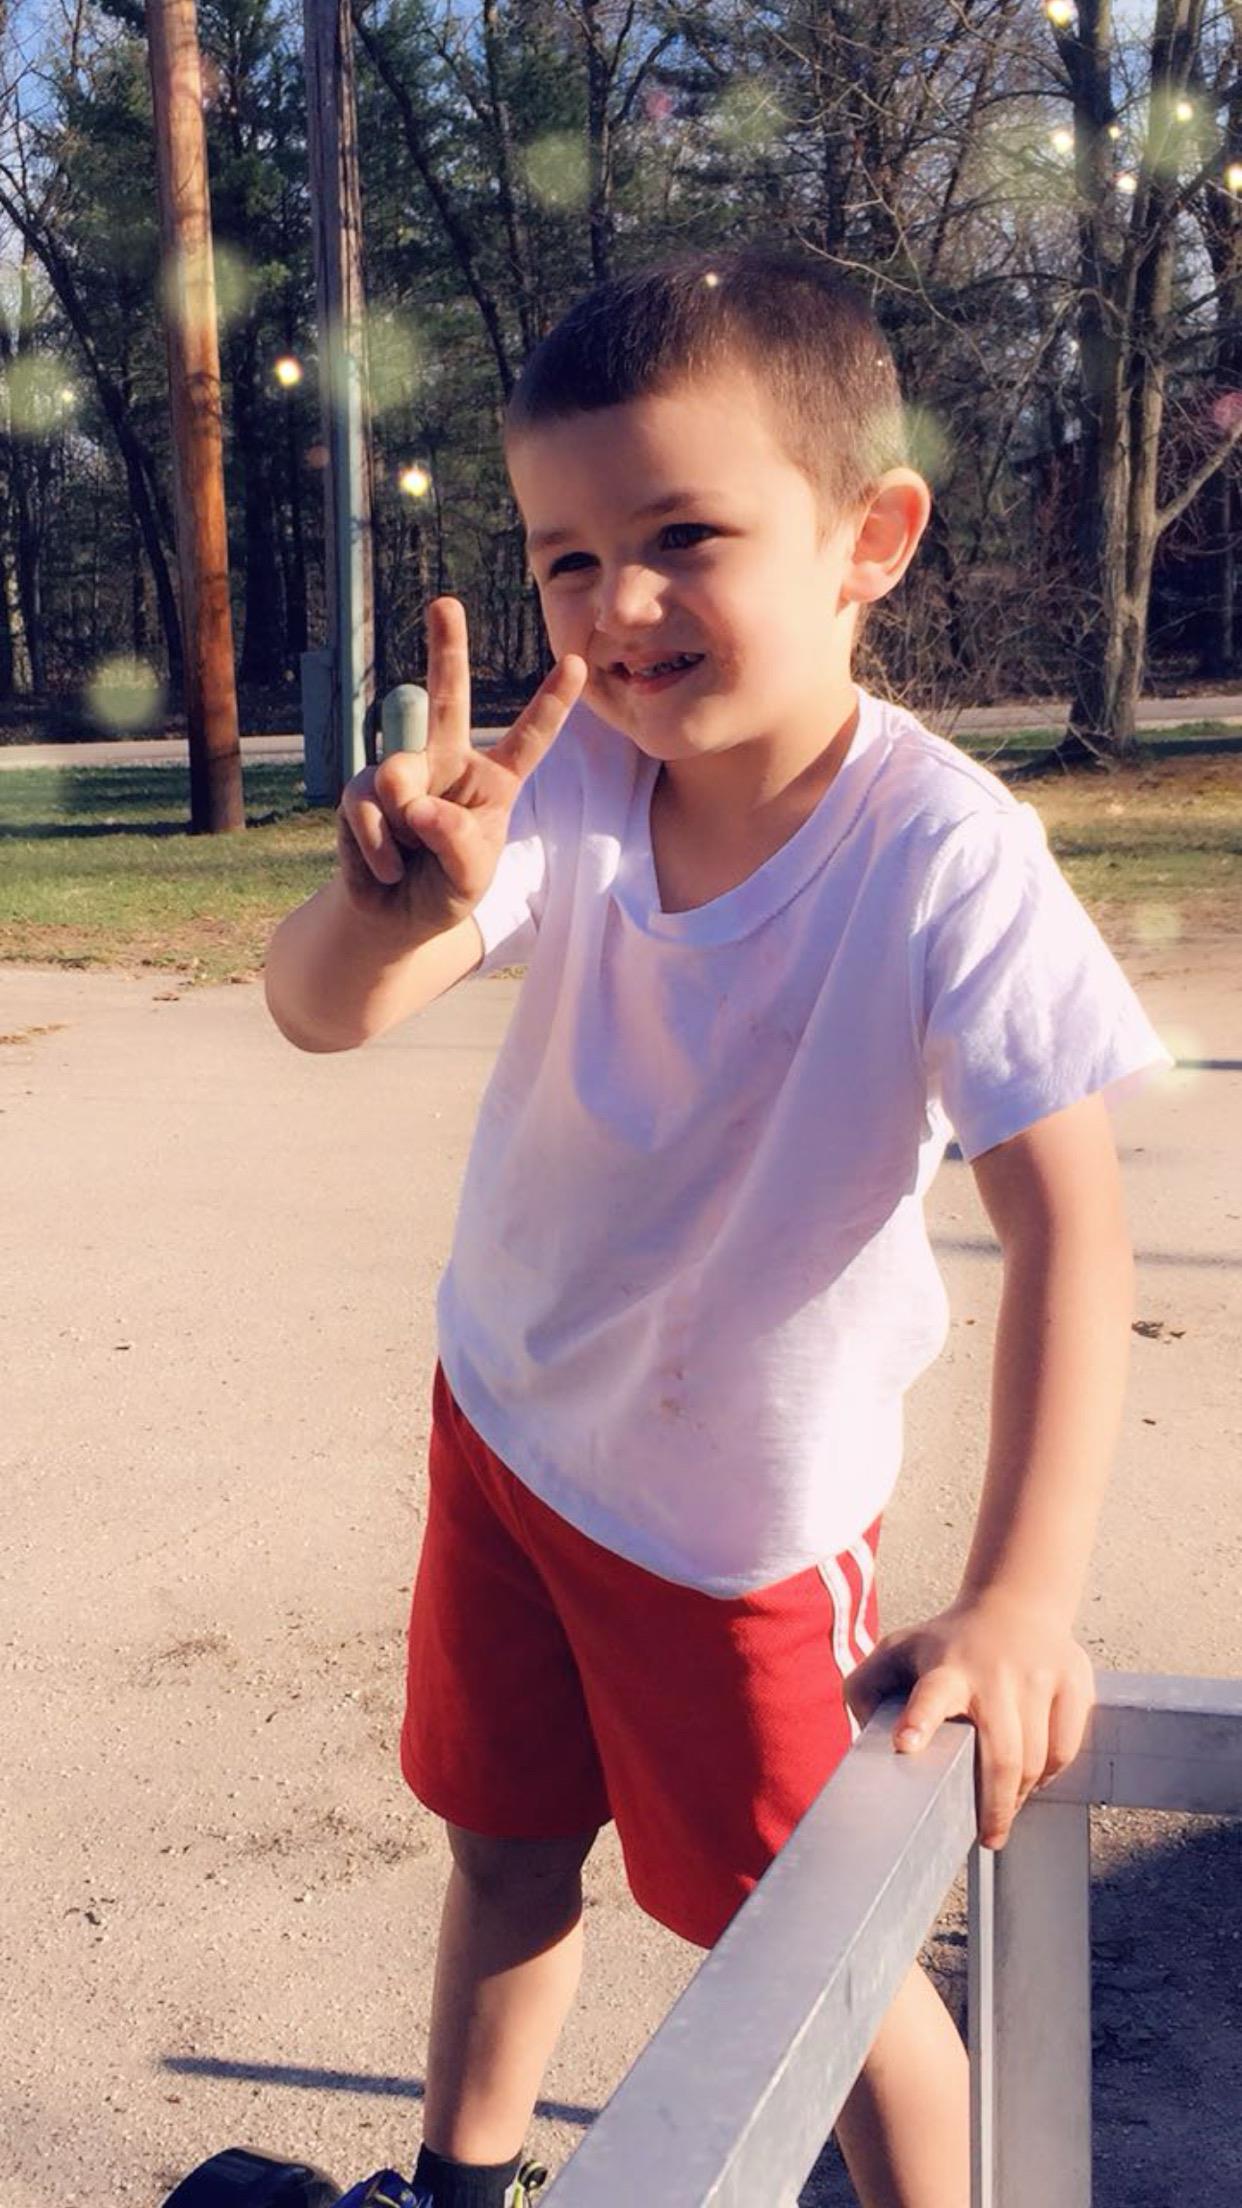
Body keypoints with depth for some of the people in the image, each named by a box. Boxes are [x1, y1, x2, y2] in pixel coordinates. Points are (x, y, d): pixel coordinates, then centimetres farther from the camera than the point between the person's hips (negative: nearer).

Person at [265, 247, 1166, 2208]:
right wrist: (396, 904, -50)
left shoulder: (942, 855, -29)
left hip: (744, 1495, -4)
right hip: (506, 1414, 5)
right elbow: (321, 1011, -27)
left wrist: (1022, 1594, -37)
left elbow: (1063, 1219, -31)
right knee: (504, 1852, 23)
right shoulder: (566, 780, -17)